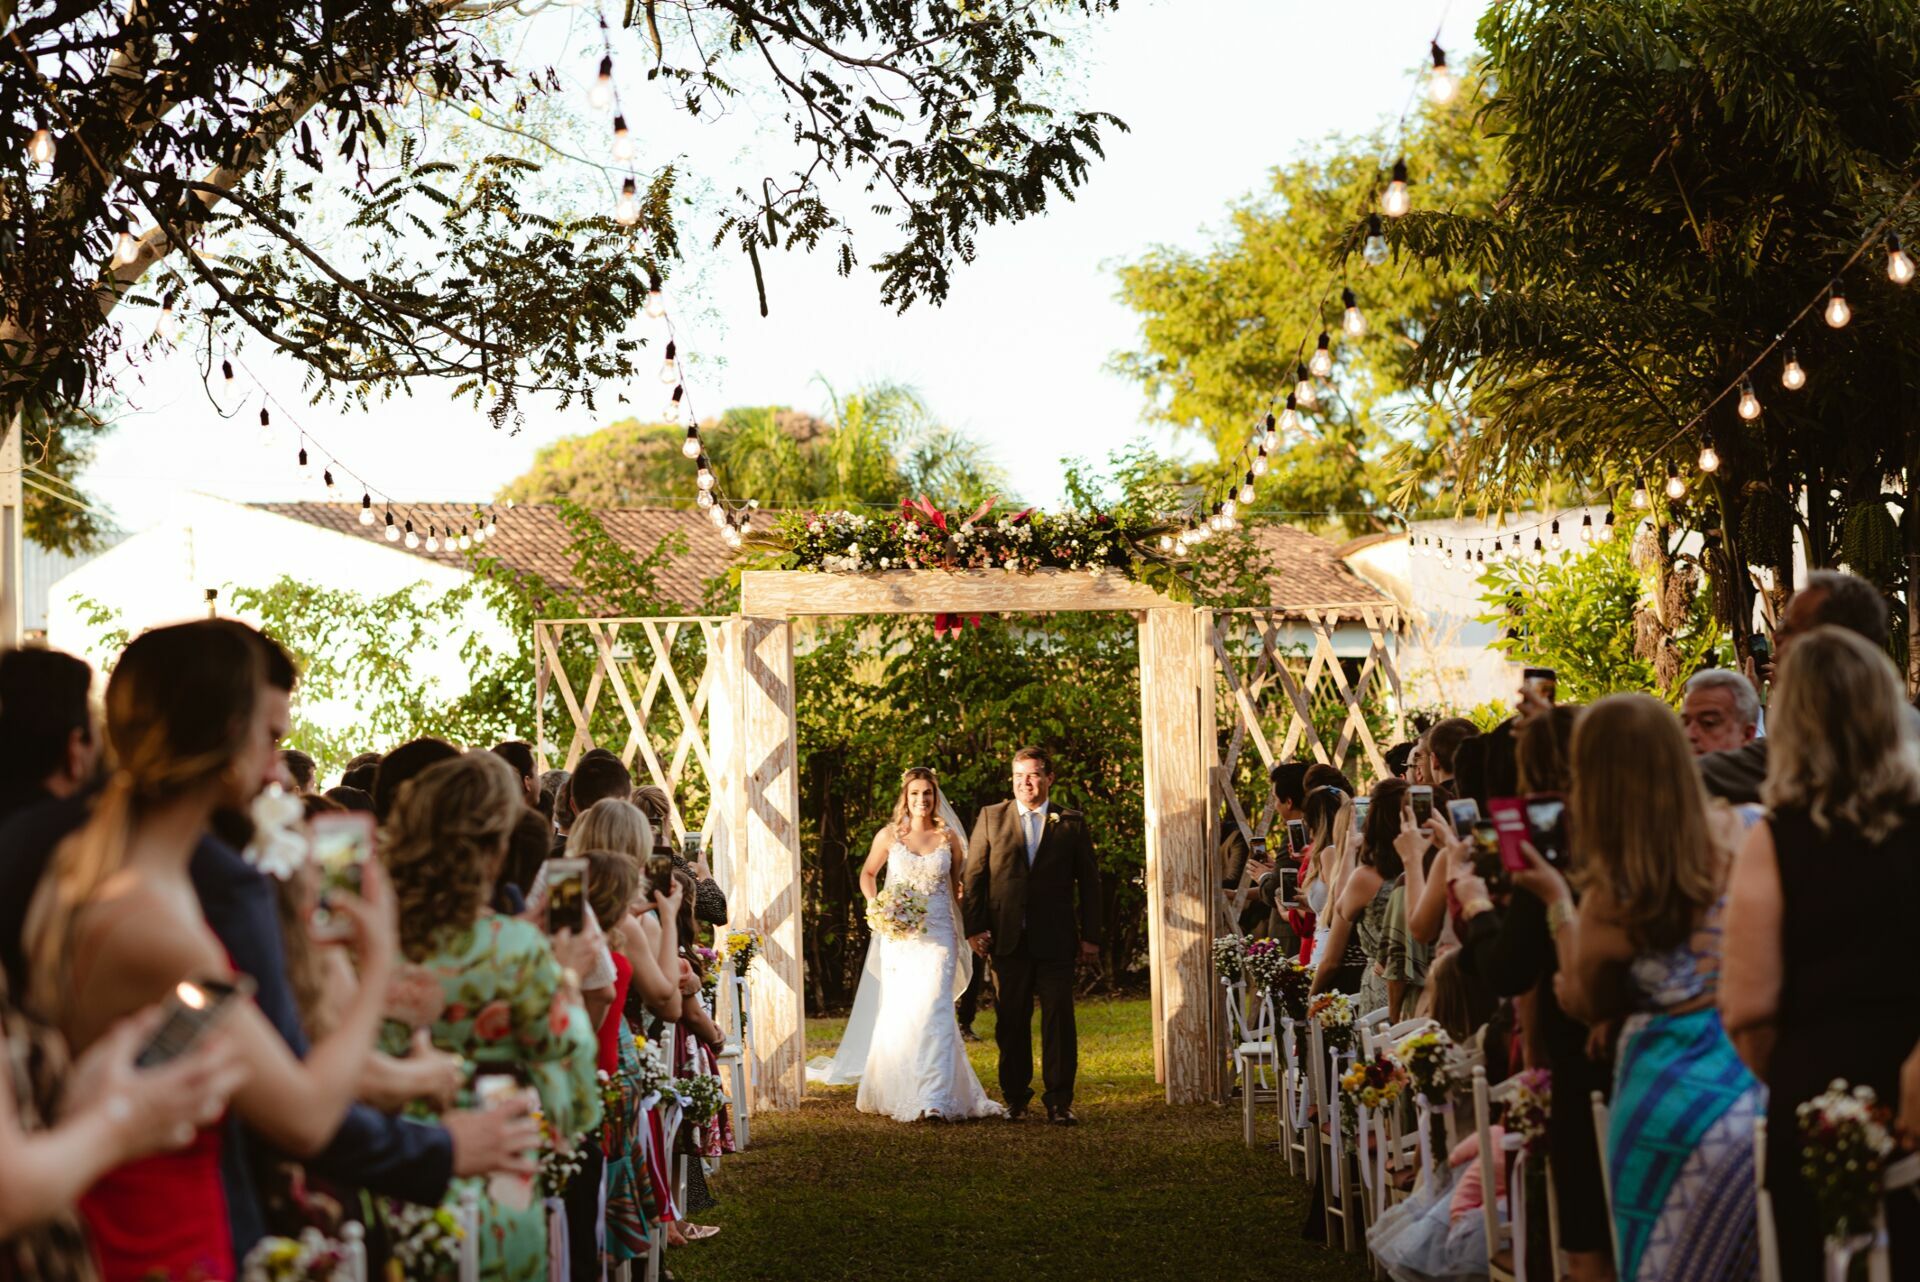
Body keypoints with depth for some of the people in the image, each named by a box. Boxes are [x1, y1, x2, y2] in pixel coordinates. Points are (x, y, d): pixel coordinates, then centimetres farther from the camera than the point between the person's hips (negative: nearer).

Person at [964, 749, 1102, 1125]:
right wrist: (974, 928, -3)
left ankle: (1060, 1101, 2)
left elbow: (1089, 882, 7)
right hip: (1007, 939, 1)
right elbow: (974, 875, 5)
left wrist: (1090, 936, 2)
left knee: (1059, 1020, -3)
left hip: (1055, 940, -1)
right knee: (1011, 1022, 7)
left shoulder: (1072, 823, 6)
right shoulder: (991, 818, 7)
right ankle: (1015, 1097, 16)